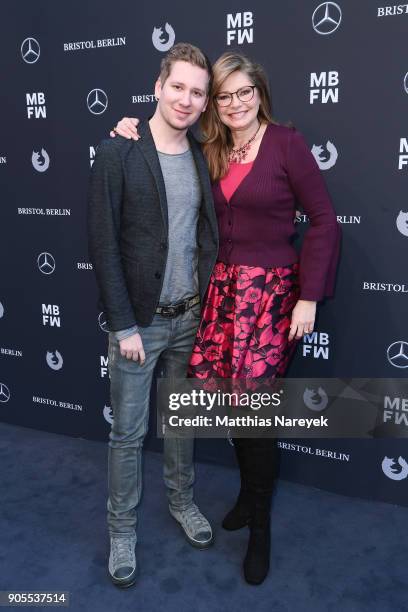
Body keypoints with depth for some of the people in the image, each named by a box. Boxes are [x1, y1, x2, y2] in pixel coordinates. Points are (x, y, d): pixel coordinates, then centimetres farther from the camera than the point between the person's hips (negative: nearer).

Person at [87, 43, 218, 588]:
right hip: (139, 320, -4)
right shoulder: (118, 153, -10)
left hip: (190, 317, 5)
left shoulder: (202, 158, 5)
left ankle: (182, 500, 42)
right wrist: (124, 325, -14)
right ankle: (122, 529, 29)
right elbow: (103, 244, -12)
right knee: (128, 432, 8)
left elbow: (207, 236, 9)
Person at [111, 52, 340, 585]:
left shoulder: (287, 143, -6)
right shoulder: (211, 152, 9)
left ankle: (259, 526, 18)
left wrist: (309, 297, -12)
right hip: (224, 286, 5)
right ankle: (251, 490, 33)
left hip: (273, 290, -5)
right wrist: (132, 140, 4)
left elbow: (324, 221, -7)